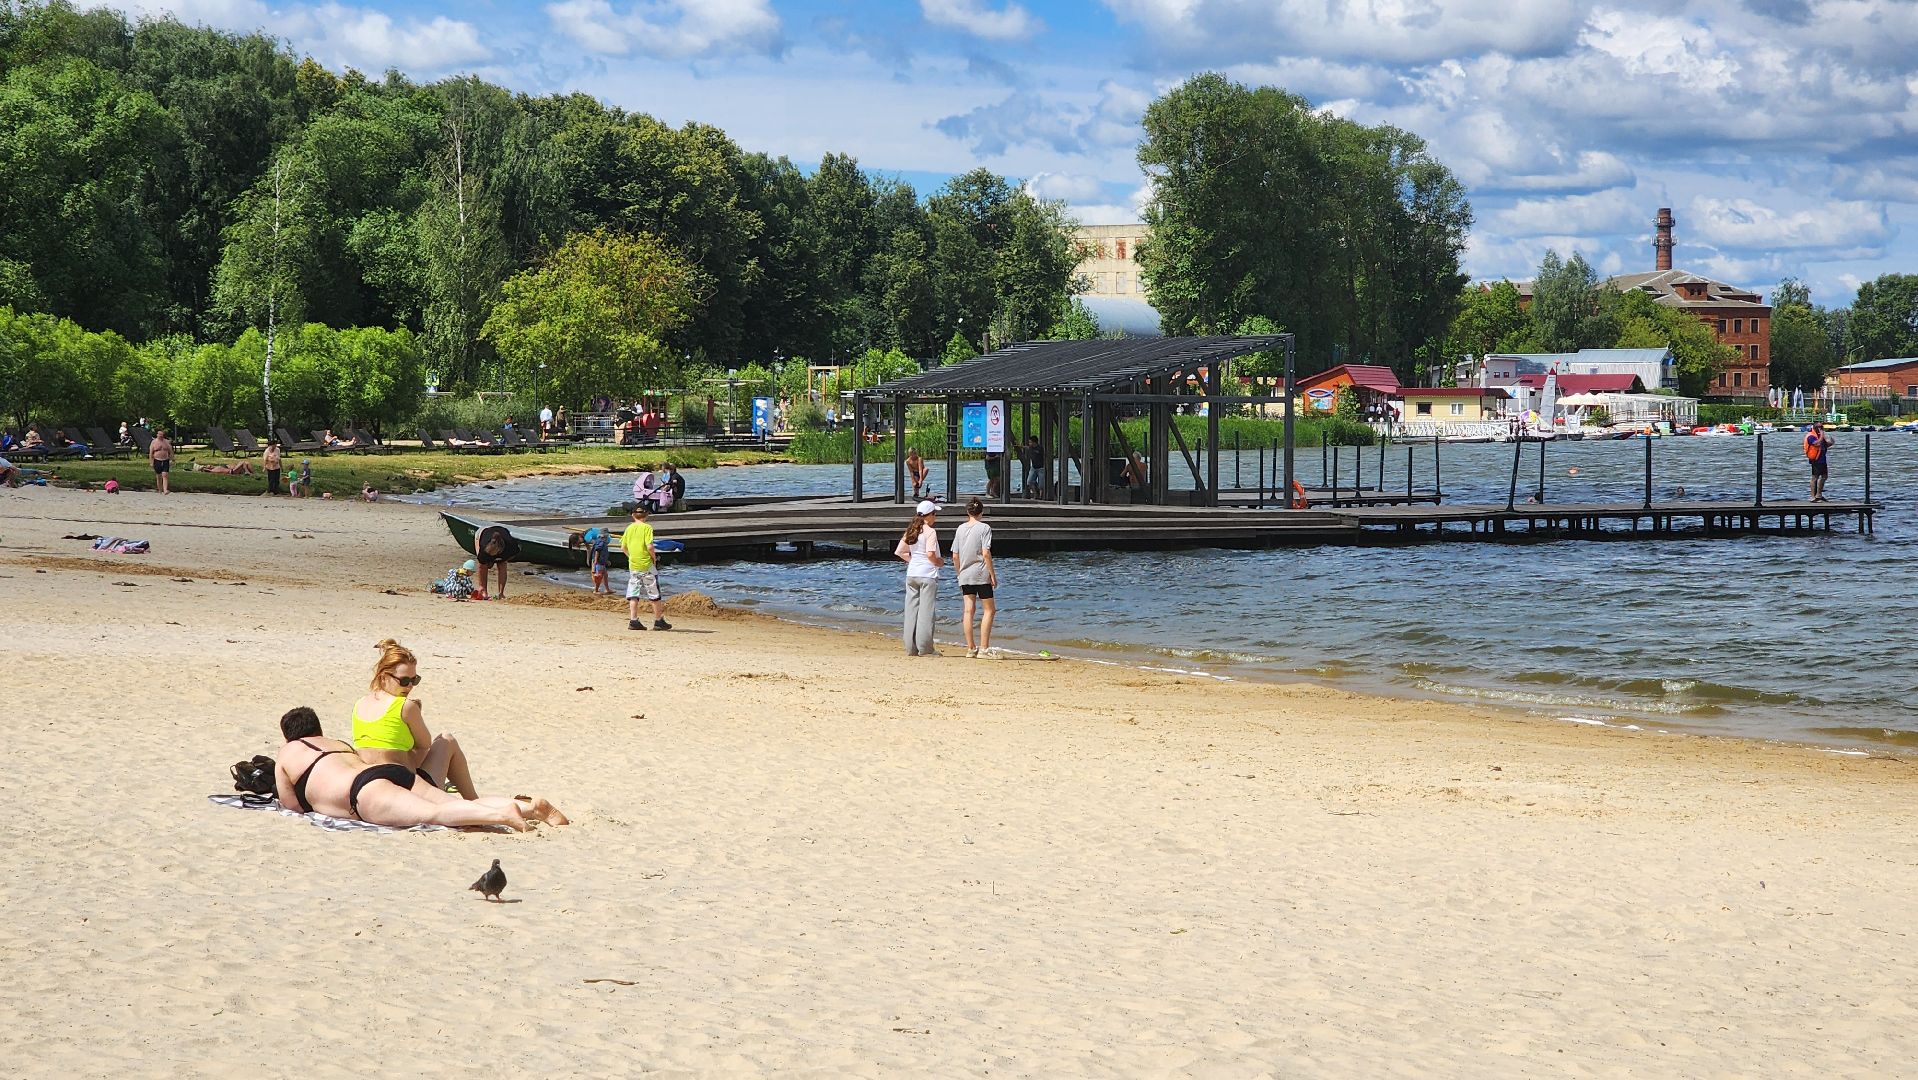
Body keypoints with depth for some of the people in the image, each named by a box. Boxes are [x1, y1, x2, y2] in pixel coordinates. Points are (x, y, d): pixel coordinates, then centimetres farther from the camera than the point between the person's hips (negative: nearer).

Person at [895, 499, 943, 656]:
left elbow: (899, 552, 11)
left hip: (911, 574, 7)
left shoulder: (911, 531, 8)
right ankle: (924, 648, -3)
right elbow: (930, 554, -21)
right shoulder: (930, 532, -12)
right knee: (926, 611, -2)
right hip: (927, 575, -7)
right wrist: (939, 562, -3)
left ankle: (911, 648, 11)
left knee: (911, 610, 9)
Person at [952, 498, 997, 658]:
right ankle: (984, 648, -4)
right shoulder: (984, 528, -7)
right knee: (988, 610, 3)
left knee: (968, 610, 6)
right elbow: (986, 554, -14)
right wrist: (993, 574, -8)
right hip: (981, 574, -5)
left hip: (965, 575, 5)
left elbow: (955, 556, 7)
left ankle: (970, 648, 6)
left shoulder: (960, 529, 7)